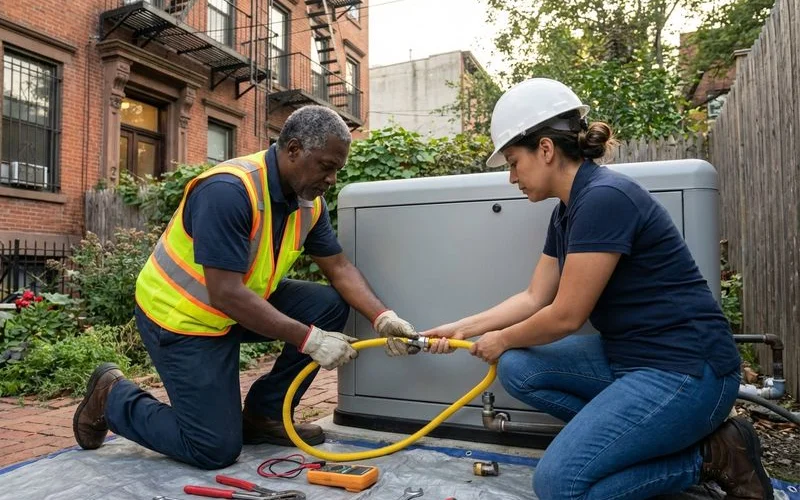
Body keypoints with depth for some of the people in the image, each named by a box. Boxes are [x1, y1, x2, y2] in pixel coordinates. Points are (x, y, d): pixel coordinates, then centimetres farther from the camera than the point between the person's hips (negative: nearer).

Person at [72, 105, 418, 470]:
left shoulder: (309, 199, -5)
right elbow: (226, 293, -33)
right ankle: (113, 397, 17)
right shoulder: (228, 190, -30)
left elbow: (339, 267, -2)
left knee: (330, 305, -8)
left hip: (243, 302, 8)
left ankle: (264, 413, 7)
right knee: (216, 450, -6)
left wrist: (382, 317, -17)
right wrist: (310, 340, -33)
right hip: (181, 316, -8)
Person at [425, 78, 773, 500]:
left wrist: (503, 340, -1)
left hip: (685, 370, -9)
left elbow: (566, 316, -19)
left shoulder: (604, 198, -22)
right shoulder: (567, 211, 8)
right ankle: (639, 436, 5)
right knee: (516, 369, 0)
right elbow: (535, 299, 12)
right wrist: (462, 328, 11)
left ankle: (711, 455, 2)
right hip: (625, 355, 9)